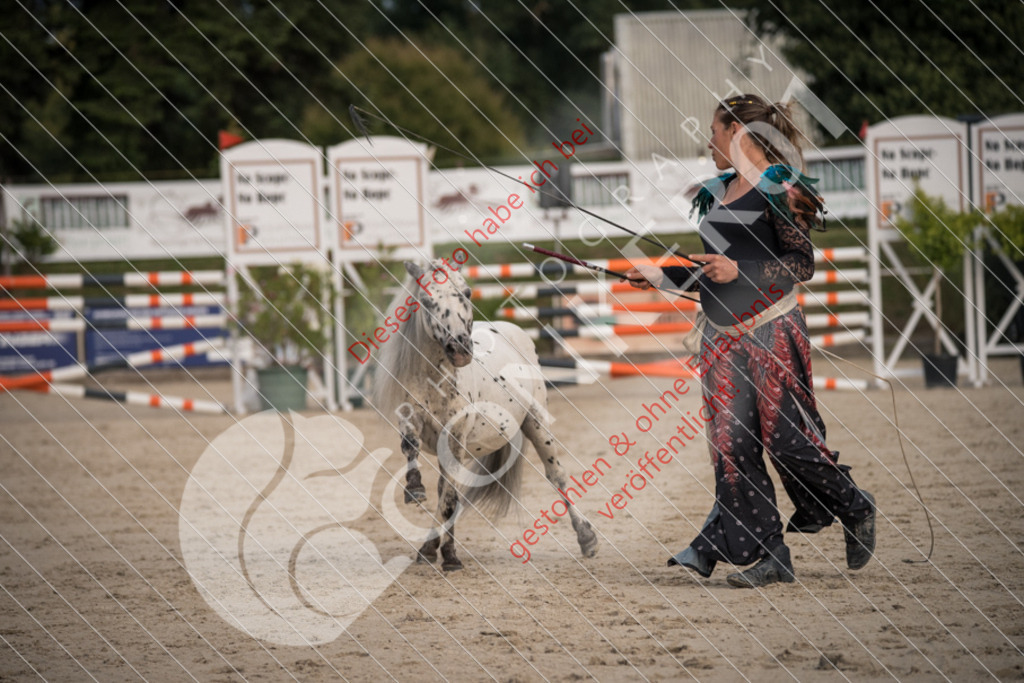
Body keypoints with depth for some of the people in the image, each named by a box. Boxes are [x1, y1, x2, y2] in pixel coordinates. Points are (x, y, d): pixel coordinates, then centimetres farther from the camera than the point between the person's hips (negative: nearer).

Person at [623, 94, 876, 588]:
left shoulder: (777, 187, -7)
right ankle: (770, 556, 1)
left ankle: (856, 511, 17)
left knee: (784, 439, -7)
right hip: (723, 339, 7)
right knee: (732, 445, -2)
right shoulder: (716, 193, 16)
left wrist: (738, 270, -20)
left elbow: (802, 265, -11)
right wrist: (659, 276, 17)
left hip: (771, 331, -7)